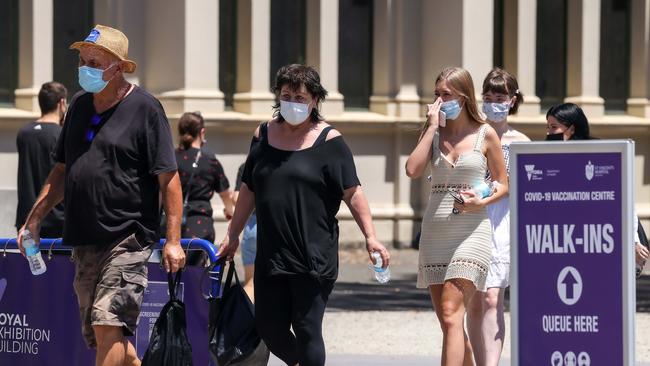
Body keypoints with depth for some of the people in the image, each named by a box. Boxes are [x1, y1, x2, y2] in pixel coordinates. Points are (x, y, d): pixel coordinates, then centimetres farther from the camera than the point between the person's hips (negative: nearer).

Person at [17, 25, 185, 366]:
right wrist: (35, 218, 13)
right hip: (84, 241, 7)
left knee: (108, 328, -16)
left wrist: (172, 240, -14)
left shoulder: (145, 108, -6)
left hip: (127, 237, -7)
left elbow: (168, 178, -8)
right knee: (95, 335, 9)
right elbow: (62, 170, 22)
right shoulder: (80, 105, 13)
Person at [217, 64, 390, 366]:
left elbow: (352, 193, -6)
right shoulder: (264, 135, 11)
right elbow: (249, 190, 19)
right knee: (269, 327, 5)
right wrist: (233, 235, 19)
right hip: (270, 253, 5)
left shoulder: (328, 141, -3)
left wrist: (370, 237, -14)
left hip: (314, 254, -5)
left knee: (307, 329, -6)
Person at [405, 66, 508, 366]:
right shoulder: (433, 133, 10)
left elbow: (502, 184, 7)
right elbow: (413, 170, -6)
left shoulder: (485, 135, 1)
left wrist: (481, 202, -12)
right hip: (435, 231, 5)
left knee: (451, 315, -17)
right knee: (447, 321, 7)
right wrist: (432, 127, -5)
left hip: (472, 230, -5)